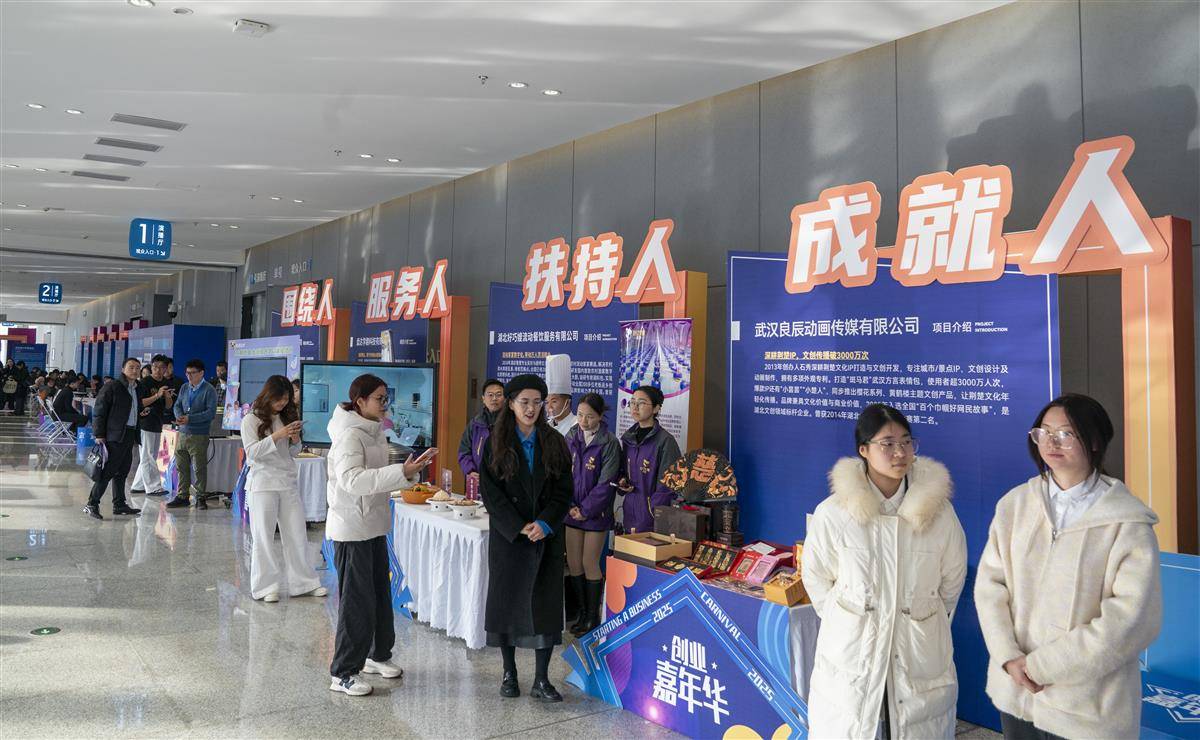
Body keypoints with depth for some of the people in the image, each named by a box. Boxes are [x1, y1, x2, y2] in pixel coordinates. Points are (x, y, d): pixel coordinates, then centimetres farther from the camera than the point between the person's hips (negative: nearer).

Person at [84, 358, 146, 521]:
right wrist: (99, 435, -13)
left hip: (130, 436, 8)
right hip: (115, 436, -8)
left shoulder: (138, 390, 16)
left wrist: (136, 436, 17)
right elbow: (99, 412, -9)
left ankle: (119, 504, 19)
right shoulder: (112, 387, -6)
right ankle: (92, 504, -4)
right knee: (108, 470, -9)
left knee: (122, 472, 12)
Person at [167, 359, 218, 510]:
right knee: (181, 466, 10)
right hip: (183, 433, 6)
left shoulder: (209, 390, -7)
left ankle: (200, 498, 7)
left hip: (199, 435, -6)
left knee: (199, 468, -1)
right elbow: (177, 405, 12)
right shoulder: (184, 388, 13)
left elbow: (211, 412, -14)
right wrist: (179, 417, -10)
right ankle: (182, 496, 19)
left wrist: (189, 418, -20)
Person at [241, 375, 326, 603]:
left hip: (289, 483, 5)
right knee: (264, 537, 1)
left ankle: (304, 581, 15)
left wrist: (295, 441, -4)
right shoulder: (251, 420, -3)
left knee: (297, 534, 7)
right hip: (263, 484, -5)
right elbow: (252, 452, -12)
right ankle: (265, 586, 10)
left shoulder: (288, 417, 11)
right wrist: (277, 436, -21)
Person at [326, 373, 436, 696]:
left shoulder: (374, 431, 11)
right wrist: (401, 472, -38)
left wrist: (411, 469, 2)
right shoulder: (350, 435, -18)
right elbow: (351, 479, -33)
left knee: (380, 594, 19)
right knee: (357, 601, -3)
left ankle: (378, 654, 36)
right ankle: (343, 673, 9)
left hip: (374, 526, 9)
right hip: (352, 529, -9)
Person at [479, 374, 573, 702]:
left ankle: (541, 680, 7)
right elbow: (489, 490, -6)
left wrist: (544, 523, -13)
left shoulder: (553, 442, 5)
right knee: (507, 599, 6)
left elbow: (564, 490, 2)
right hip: (507, 536, -1)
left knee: (545, 603, -1)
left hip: (547, 536, 1)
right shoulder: (496, 443, 0)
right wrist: (519, 527, -14)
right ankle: (509, 672, 21)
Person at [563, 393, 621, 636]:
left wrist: (586, 509, -12)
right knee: (573, 563, 8)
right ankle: (583, 611, 24)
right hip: (573, 511, 4)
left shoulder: (609, 443, -10)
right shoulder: (570, 439, 4)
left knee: (590, 564, 0)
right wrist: (570, 506, -6)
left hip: (596, 512, -4)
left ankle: (593, 615, 16)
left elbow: (606, 483, -12)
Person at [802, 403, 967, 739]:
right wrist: (848, 623, 8)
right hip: (851, 658, -1)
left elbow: (951, 580, 8)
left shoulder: (939, 510, -6)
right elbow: (817, 579, 3)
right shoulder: (833, 514, -11)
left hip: (920, 659, 1)